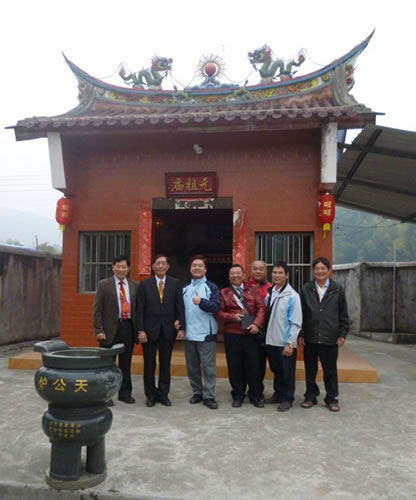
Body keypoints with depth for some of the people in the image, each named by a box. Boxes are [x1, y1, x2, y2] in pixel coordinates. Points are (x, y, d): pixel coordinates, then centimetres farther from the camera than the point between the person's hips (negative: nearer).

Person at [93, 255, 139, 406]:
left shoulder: (135, 286, 7)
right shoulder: (104, 285, 0)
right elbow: (97, 309, -4)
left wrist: (139, 329, 2)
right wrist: (99, 330, -11)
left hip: (128, 328, 3)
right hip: (110, 329, -3)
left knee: (126, 363, 12)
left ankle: (125, 393, 25)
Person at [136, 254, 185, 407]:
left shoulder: (175, 283, 3)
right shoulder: (144, 284, 1)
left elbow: (180, 306, 1)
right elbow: (140, 309, -2)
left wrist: (181, 327, -6)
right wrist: (141, 330, -9)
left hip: (168, 330, 1)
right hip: (149, 330, 0)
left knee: (165, 364, 9)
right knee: (149, 364, 8)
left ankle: (163, 394, 21)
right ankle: (151, 395, 21)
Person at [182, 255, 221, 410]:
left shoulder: (211, 287, -1)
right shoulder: (185, 288, 14)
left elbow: (216, 306, -13)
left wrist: (202, 302, -28)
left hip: (206, 333, -4)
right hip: (189, 333, 4)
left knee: (208, 366, -2)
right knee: (192, 366, 11)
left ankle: (209, 396, 7)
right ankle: (197, 392, 25)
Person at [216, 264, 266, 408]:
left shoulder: (252, 289, 8)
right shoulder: (224, 293, 7)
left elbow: (261, 307, -1)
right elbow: (219, 312, 1)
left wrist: (256, 324, -14)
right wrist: (232, 317, -15)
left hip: (251, 334, 0)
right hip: (232, 335, 0)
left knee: (254, 365, 5)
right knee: (235, 366, 7)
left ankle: (256, 395, 20)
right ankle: (237, 395, 22)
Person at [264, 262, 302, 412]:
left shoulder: (292, 296, -12)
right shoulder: (269, 293, 7)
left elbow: (296, 323, -14)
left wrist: (290, 343, -16)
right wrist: (265, 335, 6)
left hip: (285, 343, -6)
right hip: (271, 341, 6)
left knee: (286, 372, 6)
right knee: (275, 369, 18)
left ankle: (287, 398, 21)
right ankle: (278, 394, 34)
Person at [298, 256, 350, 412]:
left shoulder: (337, 290, 2)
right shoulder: (306, 289, 4)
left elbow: (343, 314, 5)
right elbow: (301, 313, 5)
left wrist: (343, 334, 1)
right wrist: (300, 334, 1)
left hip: (330, 338, -1)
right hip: (310, 337, 1)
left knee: (330, 370, 9)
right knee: (310, 369, 11)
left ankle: (332, 398, 23)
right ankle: (310, 396, 25)